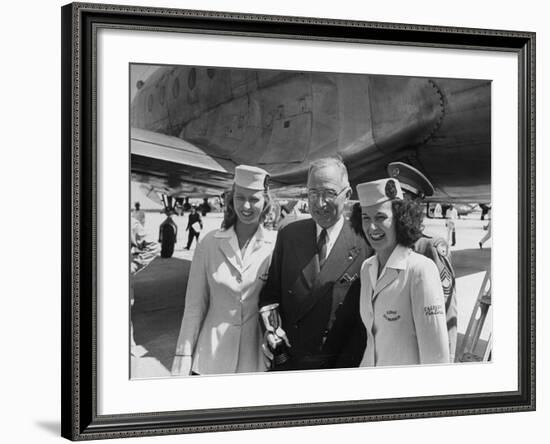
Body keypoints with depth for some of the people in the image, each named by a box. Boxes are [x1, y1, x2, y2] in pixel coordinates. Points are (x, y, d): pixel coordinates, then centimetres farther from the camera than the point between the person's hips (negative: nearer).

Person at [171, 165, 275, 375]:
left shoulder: (274, 247, -3)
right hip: (212, 357, 0)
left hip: (255, 357, 0)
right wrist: (183, 360, -3)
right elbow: (194, 305, 0)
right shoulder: (209, 244, -2)